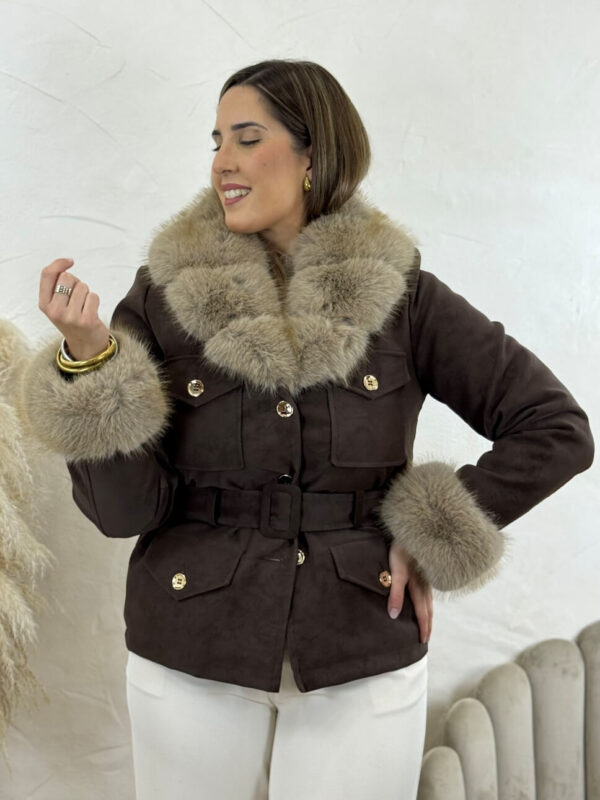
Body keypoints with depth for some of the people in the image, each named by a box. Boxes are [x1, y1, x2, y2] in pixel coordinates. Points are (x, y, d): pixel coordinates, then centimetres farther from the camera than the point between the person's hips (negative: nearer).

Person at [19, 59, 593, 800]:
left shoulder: (400, 295, -5)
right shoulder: (165, 295, -4)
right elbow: (125, 509, -9)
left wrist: (434, 541, -6)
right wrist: (88, 357, -21)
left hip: (364, 661, 0)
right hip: (191, 659, 1)